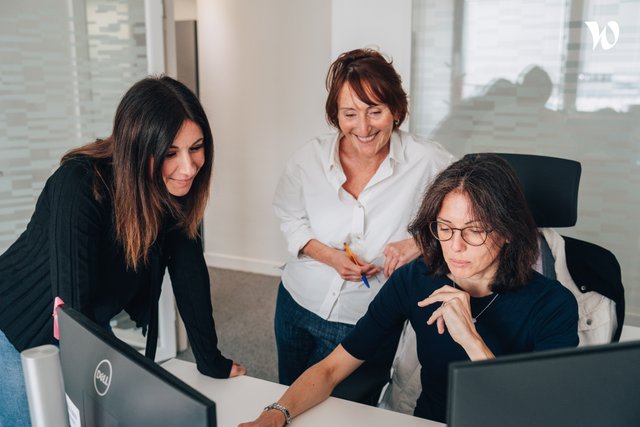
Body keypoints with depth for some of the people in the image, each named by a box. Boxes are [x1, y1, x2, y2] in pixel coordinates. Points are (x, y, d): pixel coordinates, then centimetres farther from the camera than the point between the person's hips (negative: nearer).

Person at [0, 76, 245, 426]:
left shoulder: (175, 191, -14)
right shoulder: (79, 184, -33)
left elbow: (189, 274, -10)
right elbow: (71, 298, -38)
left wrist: (211, 361, -8)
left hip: (90, 328, 6)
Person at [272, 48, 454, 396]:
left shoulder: (426, 162, -19)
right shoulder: (310, 158, -10)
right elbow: (289, 219, 2)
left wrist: (421, 243, -23)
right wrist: (328, 256, -15)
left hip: (365, 324, -3)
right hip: (298, 303, 3)